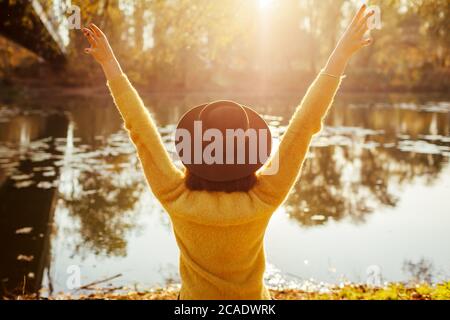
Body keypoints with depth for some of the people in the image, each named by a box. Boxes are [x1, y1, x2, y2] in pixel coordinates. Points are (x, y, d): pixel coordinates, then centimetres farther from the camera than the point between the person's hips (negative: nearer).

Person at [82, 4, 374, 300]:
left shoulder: (176, 199, -30)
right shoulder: (263, 200, -31)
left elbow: (140, 126, -22)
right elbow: (305, 123, -29)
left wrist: (109, 62, -13)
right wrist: (342, 54, -24)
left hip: (195, 295, 0)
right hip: (253, 298, 0)